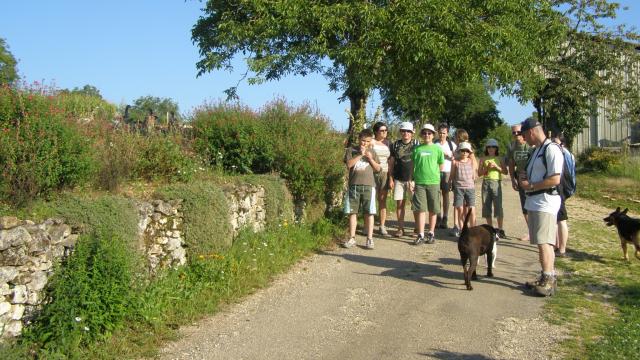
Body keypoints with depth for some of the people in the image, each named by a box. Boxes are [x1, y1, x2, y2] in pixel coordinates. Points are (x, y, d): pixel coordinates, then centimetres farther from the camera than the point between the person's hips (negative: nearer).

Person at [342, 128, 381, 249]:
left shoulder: (372, 152, 11)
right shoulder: (351, 150, 6)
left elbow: (378, 169, 10)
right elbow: (349, 164, -8)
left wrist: (370, 159, -6)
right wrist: (360, 154, -12)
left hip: (368, 185, 1)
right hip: (354, 185, -1)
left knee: (369, 212, -1)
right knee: (352, 212, 4)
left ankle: (369, 239, 5)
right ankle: (352, 238, 13)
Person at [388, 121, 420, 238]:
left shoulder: (416, 144, 3)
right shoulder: (395, 145, 8)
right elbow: (391, 163, 9)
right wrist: (391, 179, 3)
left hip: (413, 179, -2)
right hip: (398, 179, 2)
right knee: (399, 203, 2)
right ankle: (400, 228, 9)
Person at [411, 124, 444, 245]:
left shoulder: (437, 148, 4)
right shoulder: (417, 149, 7)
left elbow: (441, 165, 10)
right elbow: (413, 165, 10)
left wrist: (433, 174, 5)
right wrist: (412, 180, 4)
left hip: (433, 182, 0)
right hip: (419, 182, 0)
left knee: (433, 210, 6)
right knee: (421, 209, -2)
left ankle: (431, 234, 18)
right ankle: (421, 235, 1)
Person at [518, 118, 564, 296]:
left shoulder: (551, 150, -13)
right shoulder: (536, 150, 19)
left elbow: (555, 179, -20)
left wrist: (530, 186, -14)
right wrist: (525, 177, 7)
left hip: (546, 202, -10)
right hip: (534, 202, 10)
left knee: (544, 242, -12)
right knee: (540, 242, 12)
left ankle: (549, 281, -10)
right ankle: (545, 277, 20)